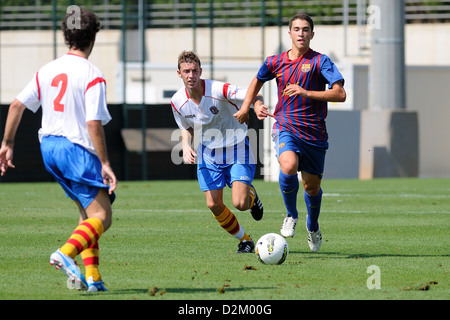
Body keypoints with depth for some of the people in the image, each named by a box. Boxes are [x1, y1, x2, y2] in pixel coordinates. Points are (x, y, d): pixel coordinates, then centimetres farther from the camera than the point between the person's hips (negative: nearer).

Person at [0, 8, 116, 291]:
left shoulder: (47, 71, 8)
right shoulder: (92, 76, -12)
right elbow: (94, 124, -19)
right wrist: (105, 164, -15)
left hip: (49, 146, 8)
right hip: (77, 149, -8)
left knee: (87, 211, 17)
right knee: (102, 216, -10)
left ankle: (92, 278, 10)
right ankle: (65, 254, -34)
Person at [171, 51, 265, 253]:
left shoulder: (218, 90, -25)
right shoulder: (178, 101, -10)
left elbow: (255, 96, -25)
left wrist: (258, 107, -49)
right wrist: (186, 146, -10)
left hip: (236, 149, -4)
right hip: (208, 153, 4)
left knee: (240, 203, -17)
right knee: (214, 205, -4)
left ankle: (251, 196, 23)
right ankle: (244, 241, 20)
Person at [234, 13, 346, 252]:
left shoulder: (320, 61, -6)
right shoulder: (275, 62, 5)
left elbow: (340, 94, -16)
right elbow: (258, 80, 28)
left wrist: (306, 92, -24)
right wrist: (246, 107, 22)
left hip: (314, 132, 0)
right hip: (286, 126, 0)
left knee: (312, 187, 9)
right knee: (288, 166, -30)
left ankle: (313, 226, 41)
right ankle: (291, 215, -3)